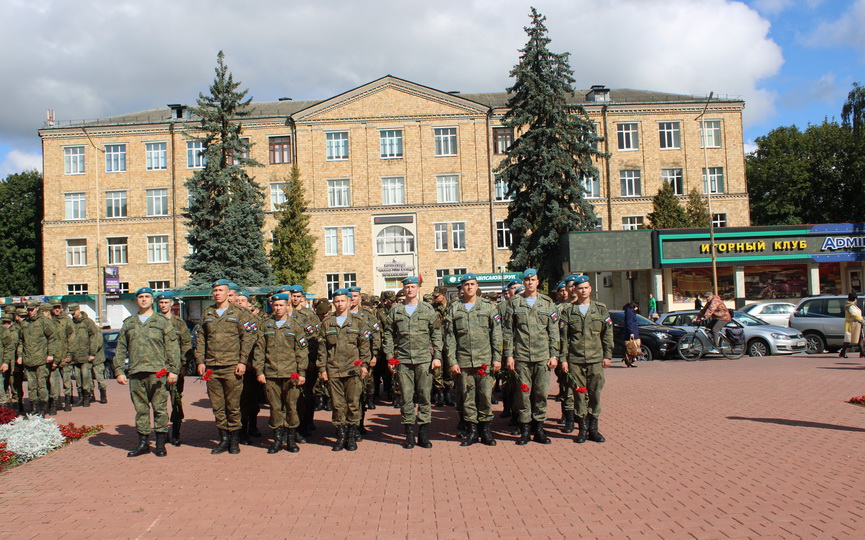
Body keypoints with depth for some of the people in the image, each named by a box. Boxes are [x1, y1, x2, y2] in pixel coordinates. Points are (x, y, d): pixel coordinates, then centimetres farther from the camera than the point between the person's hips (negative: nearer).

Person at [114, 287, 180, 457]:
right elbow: (120, 349, 16)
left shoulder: (162, 322, 6)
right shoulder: (128, 323, 15)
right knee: (140, 409, 7)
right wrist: (119, 370, 7)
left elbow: (172, 347, 2)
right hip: (136, 373, 3)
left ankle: (161, 443, 8)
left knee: (160, 408, -1)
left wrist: (173, 370, -5)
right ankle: (143, 443, 16)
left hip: (157, 372, -3)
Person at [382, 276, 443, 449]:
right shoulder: (395, 310, 8)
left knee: (424, 396, 2)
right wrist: (390, 357, 2)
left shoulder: (428, 309, 6)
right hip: (403, 360, 1)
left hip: (424, 359, 0)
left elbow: (436, 334, 6)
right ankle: (409, 433, 12)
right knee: (406, 397, 3)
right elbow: (388, 335, 9)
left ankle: (424, 434, 10)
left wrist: (437, 356, -2)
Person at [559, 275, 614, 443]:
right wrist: (563, 359, -2)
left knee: (595, 394, 3)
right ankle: (582, 428, 11)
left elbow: (608, 333, 9)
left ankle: (593, 428, 13)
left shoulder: (600, 309, 8)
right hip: (575, 360, -1)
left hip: (596, 359, 1)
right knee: (579, 394, 2)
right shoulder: (568, 311, 5)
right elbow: (563, 337, 3)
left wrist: (608, 355, 3)